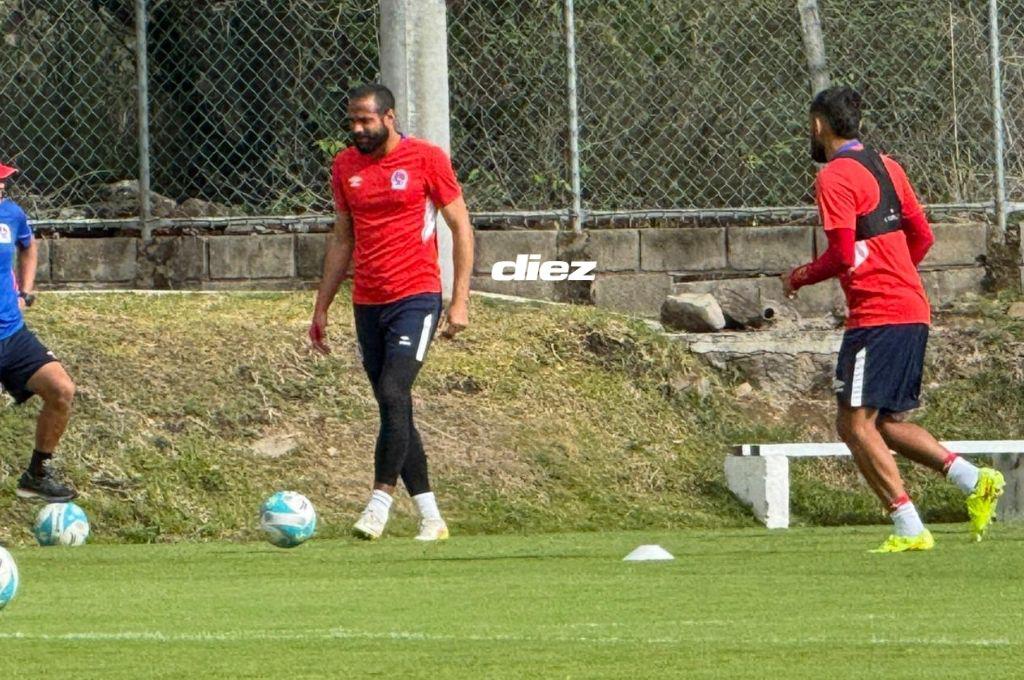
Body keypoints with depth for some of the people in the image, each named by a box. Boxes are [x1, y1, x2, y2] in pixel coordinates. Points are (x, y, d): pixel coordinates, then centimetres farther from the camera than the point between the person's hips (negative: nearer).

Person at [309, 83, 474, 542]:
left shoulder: (427, 159, -4)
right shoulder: (345, 166, 10)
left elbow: (460, 226, -1)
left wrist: (460, 298, -7)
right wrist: (322, 307, 16)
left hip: (416, 297, -5)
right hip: (367, 303, 5)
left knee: (393, 395, -20)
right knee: (393, 408, 5)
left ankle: (380, 500, -16)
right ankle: (430, 518, 9)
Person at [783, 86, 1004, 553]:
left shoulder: (835, 177, -11)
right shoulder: (885, 166, 16)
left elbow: (842, 256, -17)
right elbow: (922, 236, 19)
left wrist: (799, 278, 0)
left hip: (877, 316, -9)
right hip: (912, 309, 9)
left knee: (856, 423, -6)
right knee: (888, 424, 15)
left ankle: (909, 529, -12)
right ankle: (974, 480, 1)